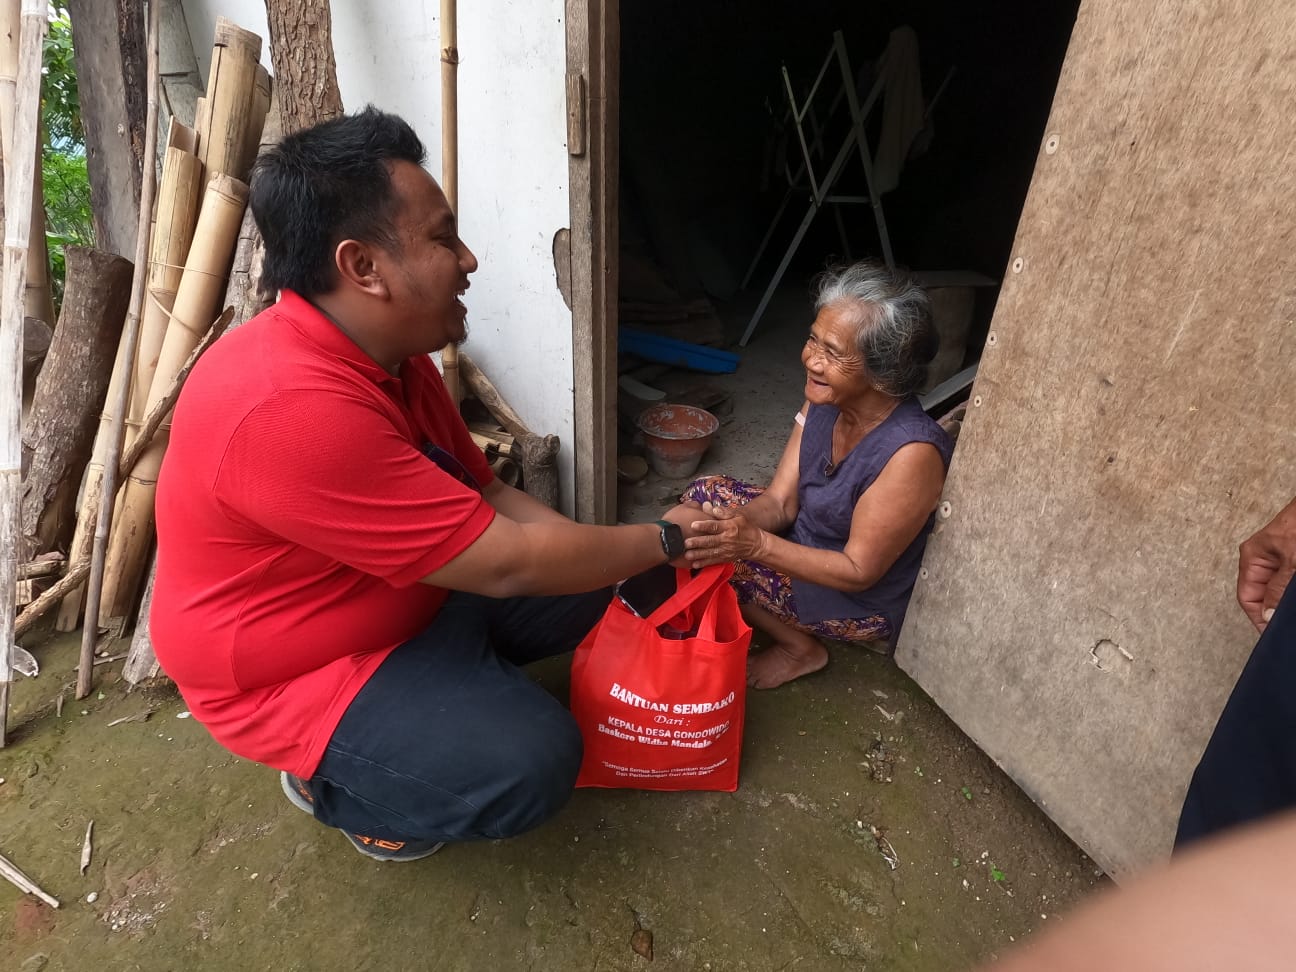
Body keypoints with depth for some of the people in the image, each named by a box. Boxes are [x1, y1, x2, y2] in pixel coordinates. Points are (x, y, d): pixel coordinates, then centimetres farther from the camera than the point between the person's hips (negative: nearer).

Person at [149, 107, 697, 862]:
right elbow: (505, 563, -31)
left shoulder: (389, 355, -3)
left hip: (407, 594, 8)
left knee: (584, 592, 6)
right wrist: (666, 541, -18)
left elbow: (491, 498, 1)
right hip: (296, 677, -8)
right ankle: (328, 781, 4)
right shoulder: (294, 409, -34)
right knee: (532, 760, -24)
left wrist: (626, 558, -9)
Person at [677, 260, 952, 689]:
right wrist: (735, 524, -31)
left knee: (715, 558, -20)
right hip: (807, 542, 8)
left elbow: (859, 571, -27)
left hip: (864, 602, -7)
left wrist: (755, 544, -39)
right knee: (704, 494, -1)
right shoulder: (824, 401, -12)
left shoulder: (912, 453, -34)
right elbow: (780, 501, -9)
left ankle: (800, 648, 3)